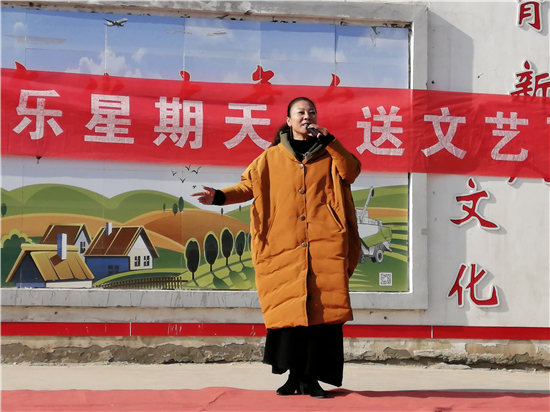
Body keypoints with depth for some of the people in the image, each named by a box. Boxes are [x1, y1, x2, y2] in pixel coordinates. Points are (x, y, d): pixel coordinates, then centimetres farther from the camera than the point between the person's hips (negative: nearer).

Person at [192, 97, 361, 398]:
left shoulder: (328, 153, 15)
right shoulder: (272, 157, 15)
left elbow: (351, 172, -1)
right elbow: (248, 186, 11)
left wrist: (328, 140, -6)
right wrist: (220, 196, -5)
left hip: (325, 246, 0)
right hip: (285, 247, 0)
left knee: (322, 310, -7)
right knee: (287, 310, -4)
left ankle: (311, 378, -2)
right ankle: (294, 374, 7)